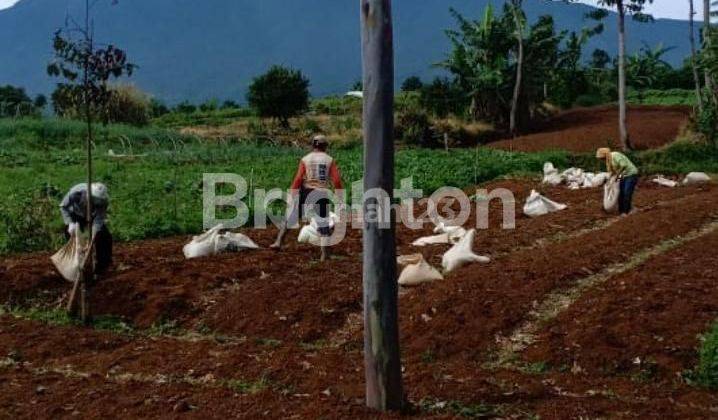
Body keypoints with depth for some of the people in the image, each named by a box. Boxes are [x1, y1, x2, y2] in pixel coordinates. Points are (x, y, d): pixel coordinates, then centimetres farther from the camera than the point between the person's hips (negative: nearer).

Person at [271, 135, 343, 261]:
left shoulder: (305, 159, 2)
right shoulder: (330, 160, 5)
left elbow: (298, 179, -5)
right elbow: (336, 180, -1)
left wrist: (292, 192, 1)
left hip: (306, 192, 0)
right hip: (322, 194, 1)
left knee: (291, 217, 10)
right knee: (324, 223, 7)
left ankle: (279, 242, 1)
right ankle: (325, 254, 5)